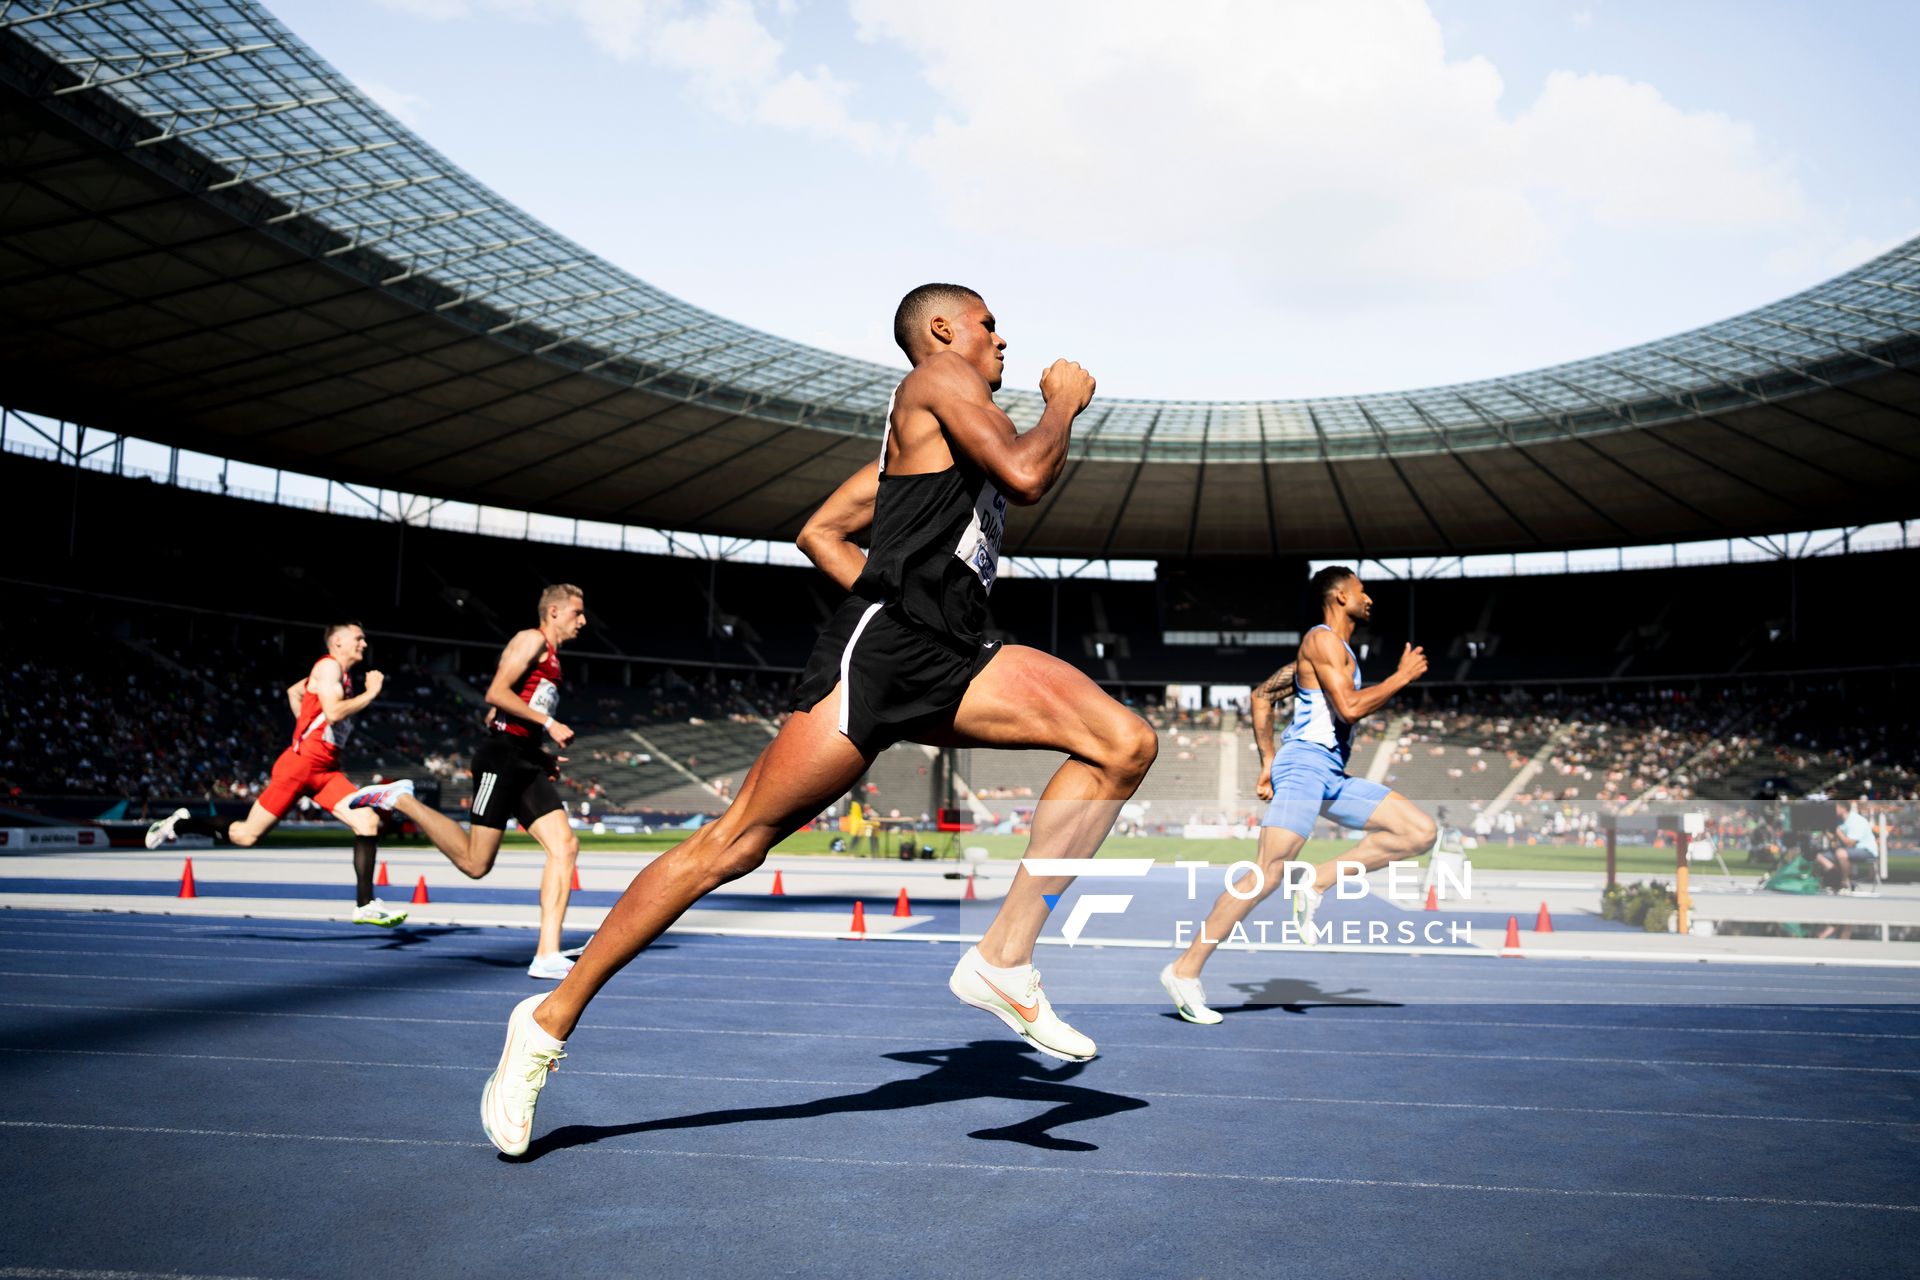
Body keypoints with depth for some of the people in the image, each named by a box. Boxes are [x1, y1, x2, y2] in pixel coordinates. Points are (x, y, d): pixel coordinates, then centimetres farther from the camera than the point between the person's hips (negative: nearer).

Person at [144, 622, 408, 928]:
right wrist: (371, 693, -15)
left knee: (368, 821, -10)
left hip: (326, 770, 8)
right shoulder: (328, 666, -9)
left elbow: (293, 691, 33)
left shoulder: (341, 676, 18)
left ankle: (365, 905, -10)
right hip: (300, 764, -8)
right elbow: (333, 712, -24)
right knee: (247, 836, -2)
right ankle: (180, 824, 22)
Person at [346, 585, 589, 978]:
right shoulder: (532, 640, -3)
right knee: (475, 862, -7)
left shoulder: (552, 658, 25)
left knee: (565, 845, -7)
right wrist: (549, 723, -16)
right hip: (501, 757, -9)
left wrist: (543, 756, 17)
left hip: (526, 764, 9)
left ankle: (547, 955, -10)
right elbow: (496, 694, -15)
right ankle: (399, 799, 9)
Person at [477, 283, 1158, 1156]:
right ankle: (551, 1021, 3)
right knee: (735, 841, -9)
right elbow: (1025, 476, -11)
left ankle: (1003, 961, -8)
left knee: (1125, 745, -8)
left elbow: (820, 533, 28)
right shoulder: (938, 377, 4)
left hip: (948, 662, 9)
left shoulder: (925, 437, 29)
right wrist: (1064, 401, 6)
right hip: (877, 652, -9)